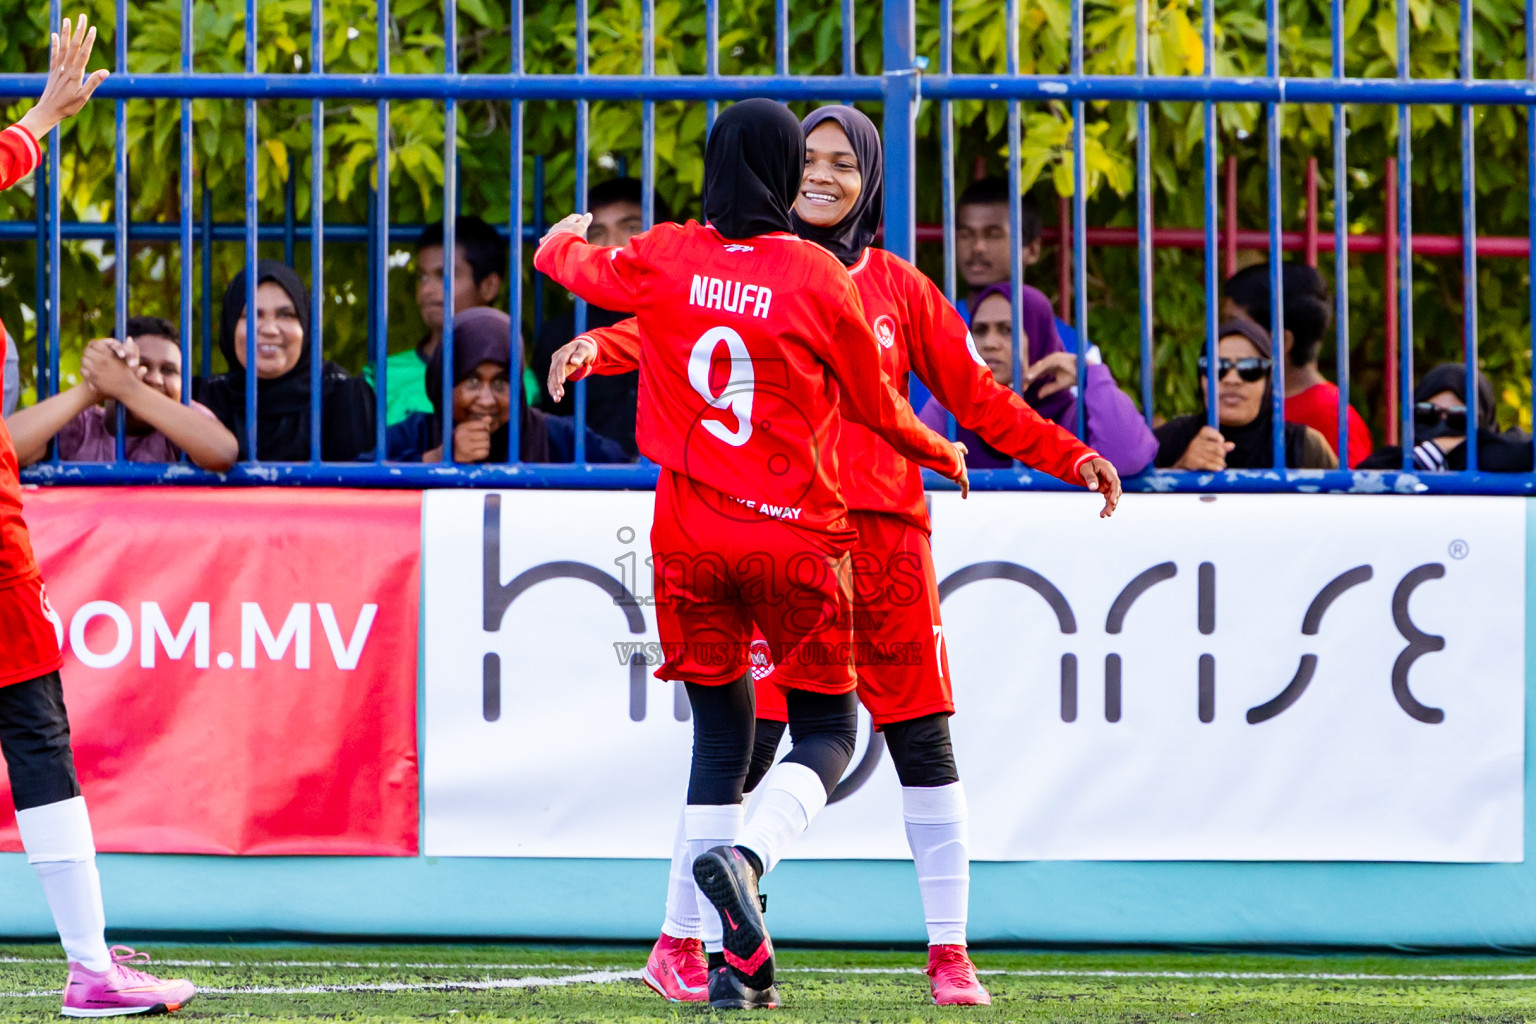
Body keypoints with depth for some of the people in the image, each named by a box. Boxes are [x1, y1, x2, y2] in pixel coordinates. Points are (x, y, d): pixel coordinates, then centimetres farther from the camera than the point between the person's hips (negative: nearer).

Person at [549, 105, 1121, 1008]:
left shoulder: (898, 288, 12)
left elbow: (976, 395, 15)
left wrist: (1070, 457, 6)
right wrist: (600, 346, -31)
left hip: (885, 528, 2)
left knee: (924, 744, 2)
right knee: (745, 740, -6)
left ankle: (950, 954, 10)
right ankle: (678, 944, 4)